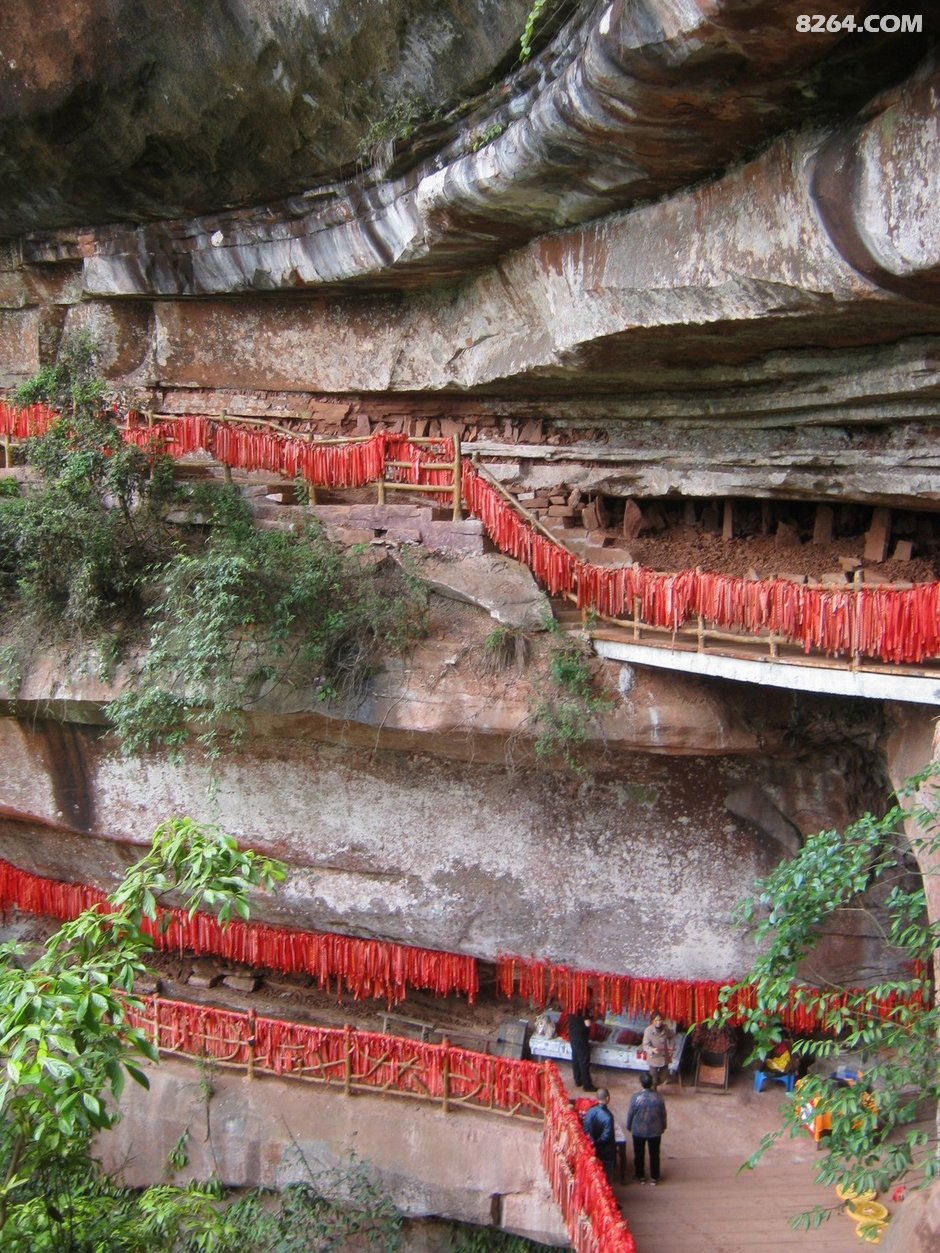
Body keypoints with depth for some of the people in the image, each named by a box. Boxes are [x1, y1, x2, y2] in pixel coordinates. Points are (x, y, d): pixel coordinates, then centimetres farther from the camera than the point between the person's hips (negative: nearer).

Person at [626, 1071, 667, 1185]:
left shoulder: (636, 1097, -22)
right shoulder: (658, 1097, -16)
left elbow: (630, 1114, -11)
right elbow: (663, 1114, -4)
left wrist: (628, 1127, 7)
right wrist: (663, 1126, 14)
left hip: (638, 1131, -1)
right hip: (655, 1131, 1)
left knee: (639, 1154, 19)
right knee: (654, 1154, 18)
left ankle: (640, 1177, 31)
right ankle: (654, 1178, 29)